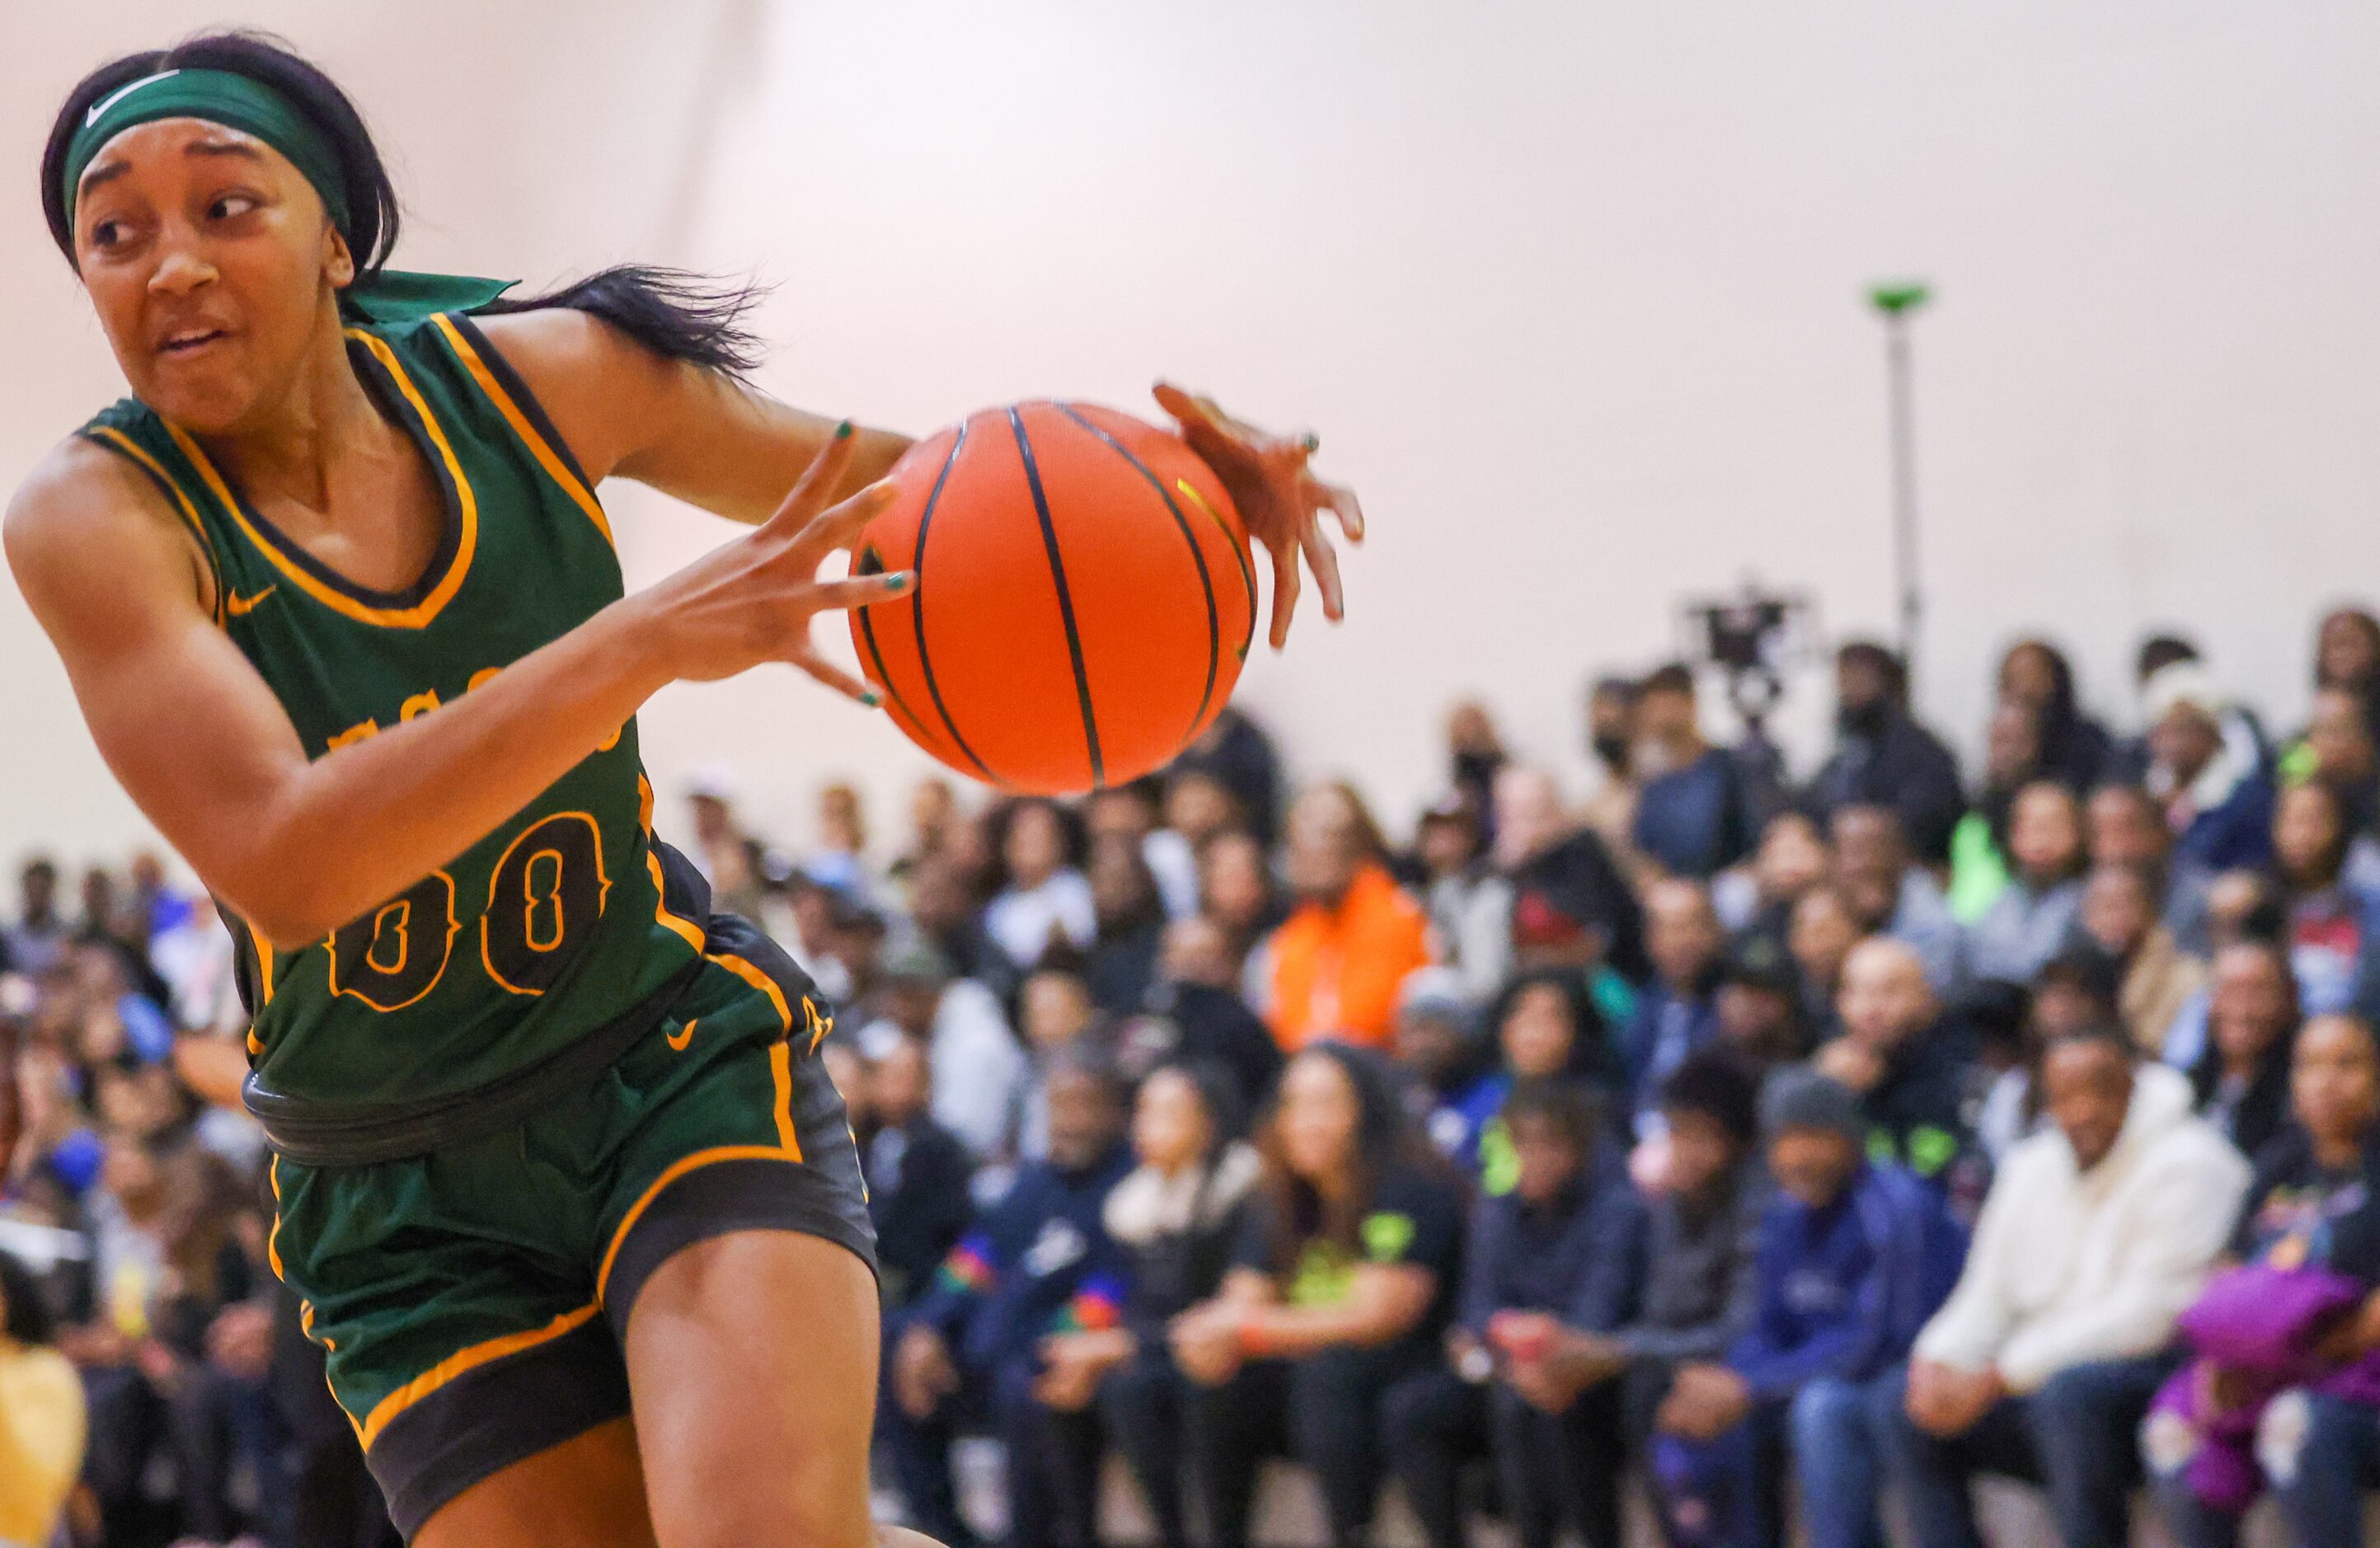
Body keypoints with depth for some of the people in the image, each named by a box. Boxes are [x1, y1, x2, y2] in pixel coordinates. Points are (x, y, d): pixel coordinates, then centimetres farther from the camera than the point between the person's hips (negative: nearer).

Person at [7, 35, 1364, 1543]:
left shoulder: (525, 379, -6)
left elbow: (895, 488, 8)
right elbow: (277, 859, -31)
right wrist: (640, 643, -39)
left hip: (685, 1063, 0)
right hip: (411, 1214, 0)